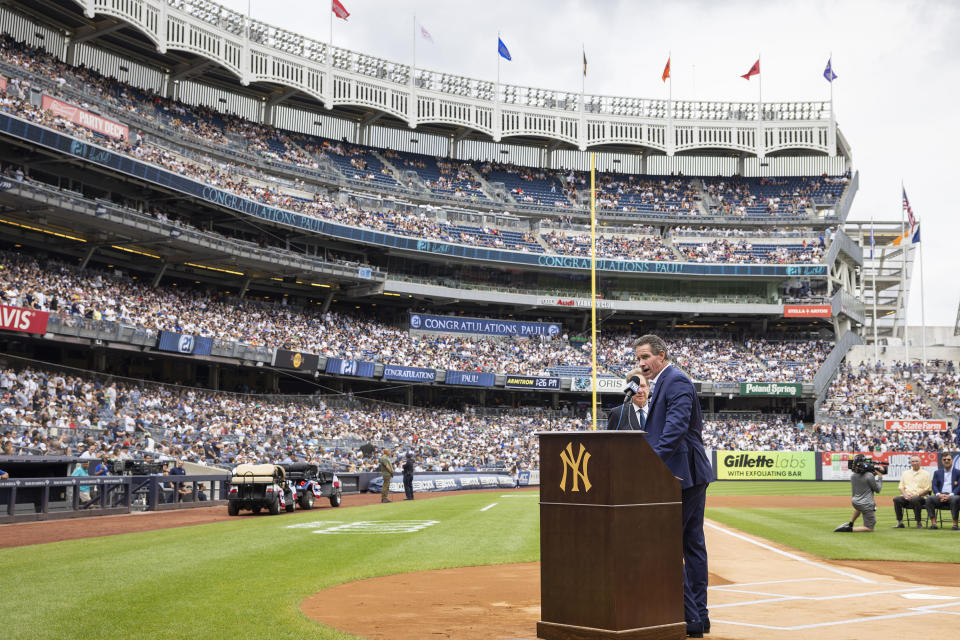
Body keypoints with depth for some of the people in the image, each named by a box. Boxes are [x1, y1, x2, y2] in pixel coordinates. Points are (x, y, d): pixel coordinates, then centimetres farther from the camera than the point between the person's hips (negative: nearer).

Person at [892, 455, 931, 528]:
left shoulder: (925, 474, 10)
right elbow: (901, 487, 18)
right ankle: (900, 522, -21)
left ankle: (918, 523, -27)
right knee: (896, 499, -27)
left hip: (920, 496, -4)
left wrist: (916, 494, -12)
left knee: (915, 500, -38)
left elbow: (928, 489, 1)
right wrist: (905, 494, -4)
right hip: (906, 497, 4)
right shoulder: (905, 473, 23)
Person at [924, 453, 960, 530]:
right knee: (929, 498, -28)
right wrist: (939, 494, -14)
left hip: (952, 495, -3)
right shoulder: (937, 473, 20)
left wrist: (950, 495, -18)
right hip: (940, 496, 3)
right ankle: (933, 523, -29)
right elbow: (934, 486, 9)